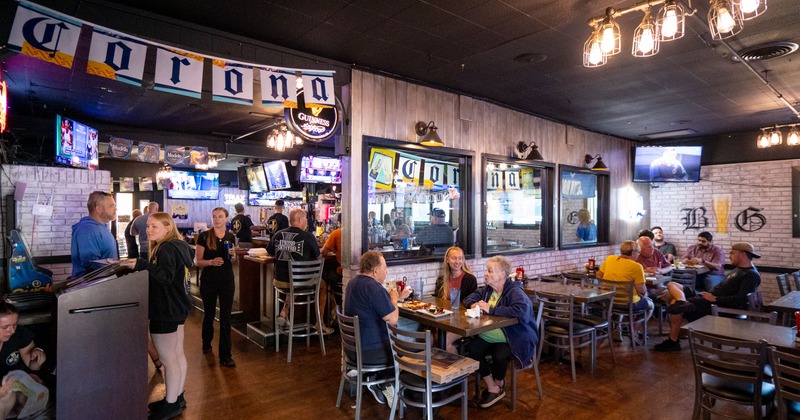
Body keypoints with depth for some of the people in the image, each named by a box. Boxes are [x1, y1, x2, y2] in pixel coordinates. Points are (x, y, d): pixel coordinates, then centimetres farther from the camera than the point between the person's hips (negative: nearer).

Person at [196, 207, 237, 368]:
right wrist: (211, 261, -25)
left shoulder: (230, 237, 3)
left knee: (225, 317, 0)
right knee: (209, 314, 16)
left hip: (227, 281, 2)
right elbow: (198, 261, -7)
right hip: (208, 281, -1)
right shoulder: (204, 236, -7)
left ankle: (225, 356, 8)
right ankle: (206, 343, 43)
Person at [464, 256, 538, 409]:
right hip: (487, 337, 7)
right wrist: (473, 304, -10)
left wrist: (491, 309, -30)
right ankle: (492, 388, -1)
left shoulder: (515, 292, -18)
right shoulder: (487, 289, 6)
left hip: (513, 340, -6)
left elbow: (521, 311, -36)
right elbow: (470, 297, 17)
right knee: (471, 349, -19)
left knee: (499, 356, -33)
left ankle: (498, 384, 6)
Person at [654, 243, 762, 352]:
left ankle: (673, 342, -9)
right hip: (710, 296, 10)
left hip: (719, 306, -10)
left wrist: (715, 298, -20)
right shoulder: (740, 269, 18)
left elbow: (741, 299, -23)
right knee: (672, 285, 1)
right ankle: (682, 302, -30)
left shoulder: (751, 275, -12)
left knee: (675, 306, -21)